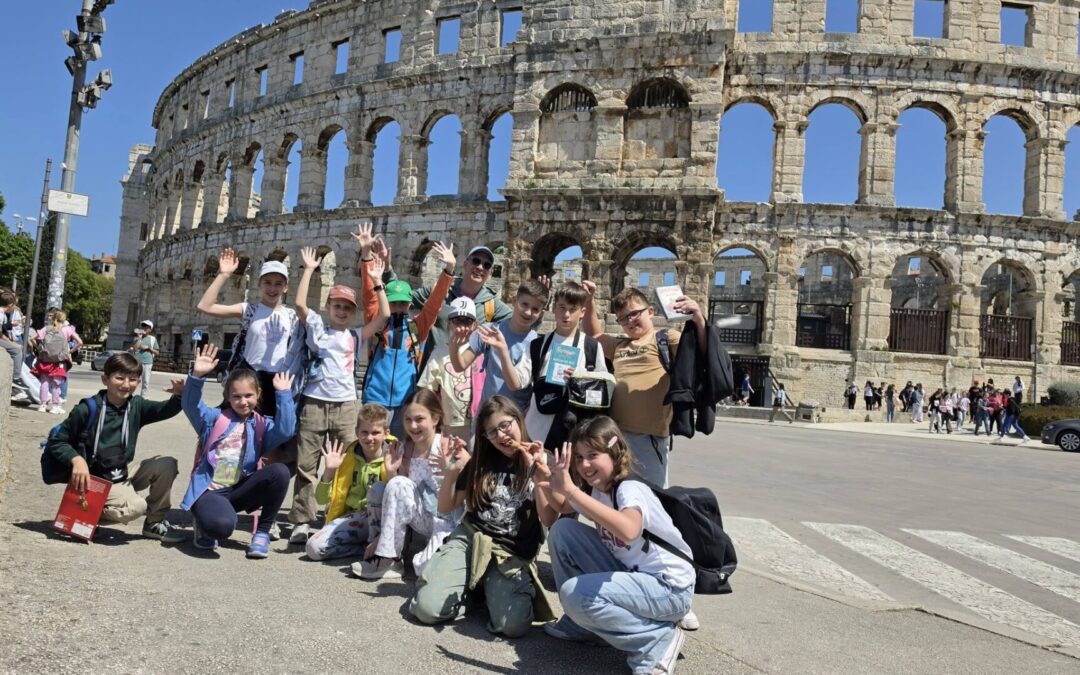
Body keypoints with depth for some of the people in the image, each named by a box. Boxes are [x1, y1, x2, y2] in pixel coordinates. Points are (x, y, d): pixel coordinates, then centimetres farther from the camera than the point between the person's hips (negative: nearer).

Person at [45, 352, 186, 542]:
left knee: (166, 465, -15)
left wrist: (179, 395, -39)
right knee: (135, 507, -29)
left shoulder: (136, 406, -1)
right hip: (97, 479, -6)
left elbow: (166, 410, -17)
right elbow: (55, 442, -9)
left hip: (124, 472, 6)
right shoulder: (88, 409, -14)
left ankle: (155, 523, 1)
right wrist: (77, 459, -27)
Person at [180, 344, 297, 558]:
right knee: (221, 525, -36)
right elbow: (191, 406, -13)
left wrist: (283, 394, -17)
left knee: (280, 471, -26)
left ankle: (262, 533, -8)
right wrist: (197, 376, -29)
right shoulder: (215, 418, 7)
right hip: (209, 489, -2)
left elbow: (286, 431, -13)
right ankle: (204, 524, 7)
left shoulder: (262, 426, 8)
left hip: (240, 490, 2)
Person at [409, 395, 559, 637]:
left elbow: (550, 521, -11)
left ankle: (491, 588, 5)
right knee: (428, 608, -20)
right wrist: (452, 471, -4)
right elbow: (445, 508, 12)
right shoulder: (480, 463, 10)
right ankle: (470, 586, 10)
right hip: (469, 539, 2)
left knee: (513, 625, -27)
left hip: (513, 554, -2)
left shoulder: (540, 463, 1)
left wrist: (540, 474, -21)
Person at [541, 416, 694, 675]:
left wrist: (571, 490, -48)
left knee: (575, 593, -26)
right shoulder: (593, 488, 1)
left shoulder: (630, 490, -25)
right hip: (630, 574, 9)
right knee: (562, 530, -5)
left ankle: (659, 638, -9)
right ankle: (583, 622, 10)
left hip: (669, 587, -8)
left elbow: (628, 531, -47)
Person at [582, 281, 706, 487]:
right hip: (614, 432, 6)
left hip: (649, 435, -6)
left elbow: (704, 353, -10)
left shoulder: (667, 338, 1)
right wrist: (589, 301, 24)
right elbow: (594, 334, 35)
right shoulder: (619, 345, 21)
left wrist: (699, 320, -27)